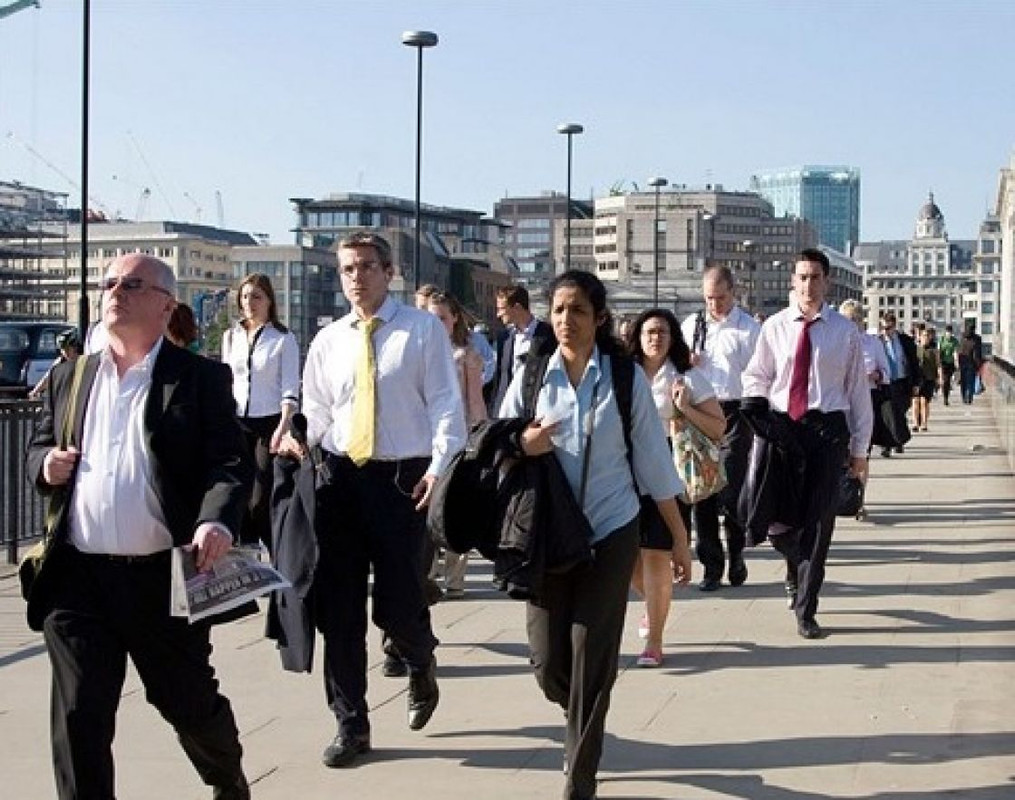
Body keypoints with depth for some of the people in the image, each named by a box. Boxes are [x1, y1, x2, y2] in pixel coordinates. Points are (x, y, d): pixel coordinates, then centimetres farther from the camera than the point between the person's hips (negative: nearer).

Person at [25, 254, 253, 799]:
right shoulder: (71, 377, 12)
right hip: (77, 577, 3)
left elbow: (230, 463, -10)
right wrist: (45, 465, -3)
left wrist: (217, 523, -29)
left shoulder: (201, 378, -2)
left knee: (191, 704, 14)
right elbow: (38, 446, 22)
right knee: (79, 715, 1)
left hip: (164, 577, -3)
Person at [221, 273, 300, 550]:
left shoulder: (283, 339, -2)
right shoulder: (230, 337, 13)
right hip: (237, 423, 5)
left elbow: (290, 389, -7)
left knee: (262, 500, -9)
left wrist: (284, 426, -18)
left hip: (269, 422, -5)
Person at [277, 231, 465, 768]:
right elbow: (317, 412, 18)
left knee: (395, 604, -3)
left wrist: (439, 466, -16)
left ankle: (421, 663, 35)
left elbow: (445, 403, -5)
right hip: (340, 477, 4)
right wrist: (297, 439, -2)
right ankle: (351, 724, 17)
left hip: (402, 478, -4)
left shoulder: (423, 330, -1)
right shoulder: (328, 341, 12)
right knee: (338, 605, 4)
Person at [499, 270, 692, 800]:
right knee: (548, 662, 3)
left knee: (593, 662, -1)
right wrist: (522, 446, -17)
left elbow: (653, 459, 0)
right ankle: (582, 721, 38)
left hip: (610, 532, -1)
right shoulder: (532, 375, 1)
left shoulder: (626, 376, -3)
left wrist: (679, 537, 2)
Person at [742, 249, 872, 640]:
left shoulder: (845, 331, 1)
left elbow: (859, 391, 5)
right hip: (782, 427, 1)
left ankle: (805, 610, 13)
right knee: (776, 521, 1)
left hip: (828, 429, -1)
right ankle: (798, 568, 37)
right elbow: (755, 377, 11)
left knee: (819, 520, 1)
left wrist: (859, 448, 4)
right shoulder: (775, 326, 4)